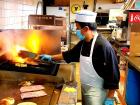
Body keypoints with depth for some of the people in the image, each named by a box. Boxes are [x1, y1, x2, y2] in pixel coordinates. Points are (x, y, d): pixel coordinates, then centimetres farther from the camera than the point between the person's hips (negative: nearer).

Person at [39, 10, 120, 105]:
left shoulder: (103, 46, -25)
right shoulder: (83, 43, 2)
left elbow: (113, 74, -24)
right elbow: (71, 54, 19)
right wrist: (51, 57, 21)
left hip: (97, 93, -8)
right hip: (85, 89, 8)